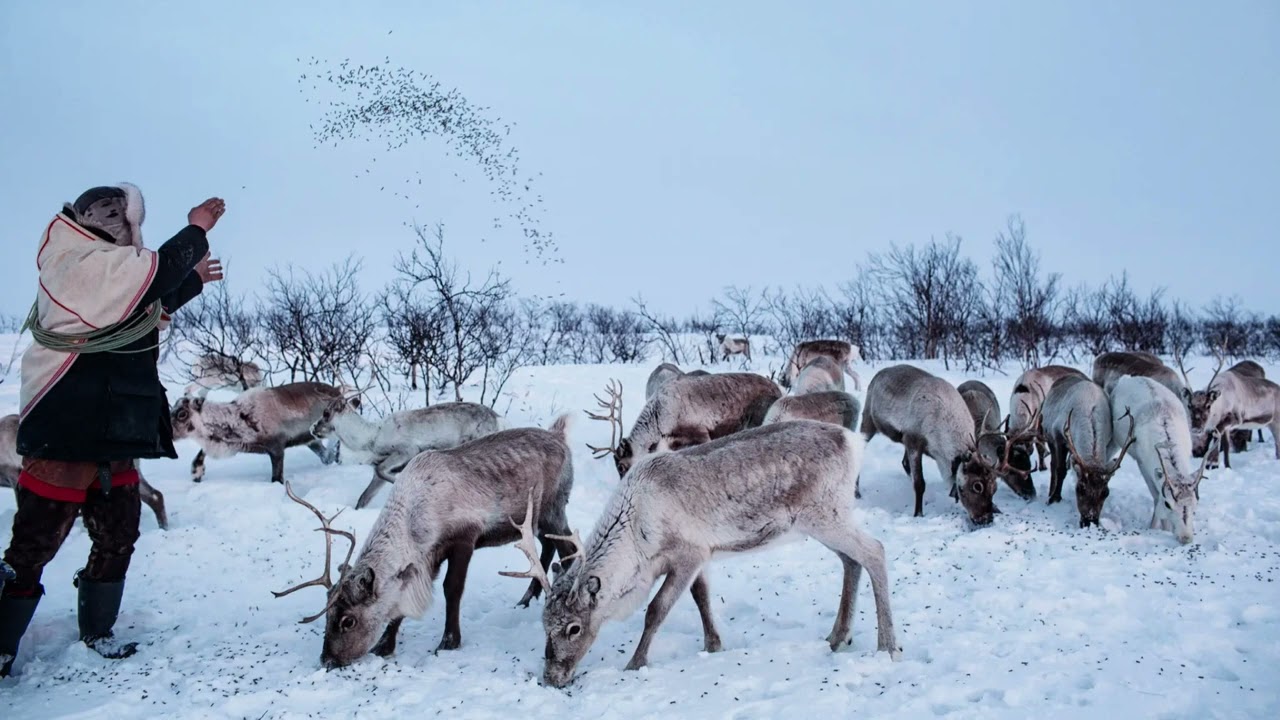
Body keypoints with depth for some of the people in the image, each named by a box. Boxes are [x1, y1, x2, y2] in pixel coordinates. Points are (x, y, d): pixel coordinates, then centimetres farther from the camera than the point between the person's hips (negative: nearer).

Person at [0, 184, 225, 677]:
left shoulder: (101, 274, 15)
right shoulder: (87, 266, -15)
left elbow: (147, 308, 28)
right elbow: (158, 271, -21)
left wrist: (192, 281, 24)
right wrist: (197, 229, -8)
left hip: (111, 437, 10)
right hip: (65, 436, -10)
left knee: (117, 537, 15)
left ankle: (97, 630, 29)